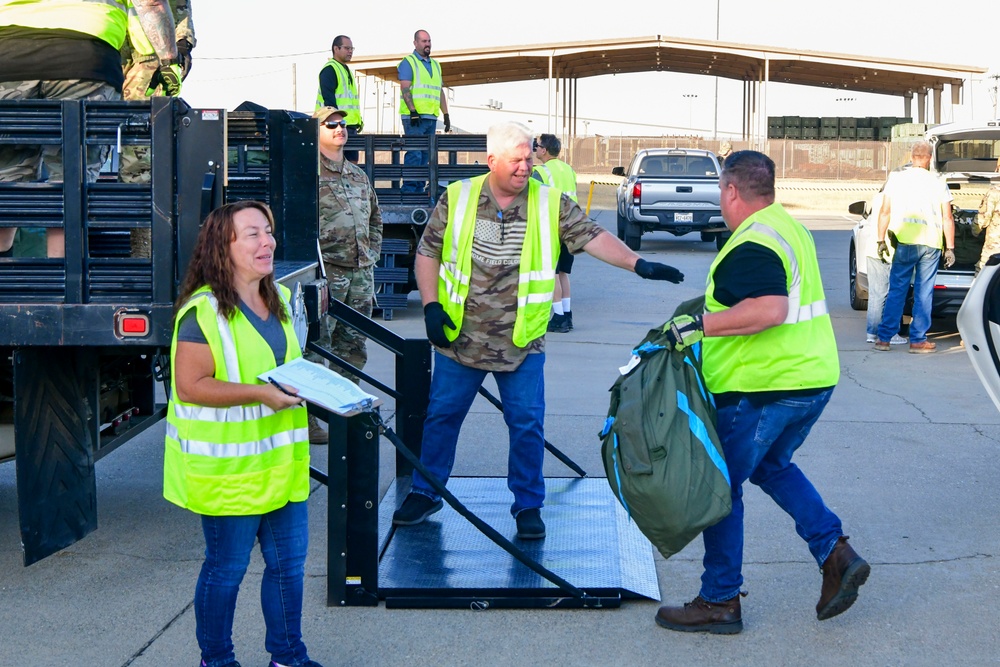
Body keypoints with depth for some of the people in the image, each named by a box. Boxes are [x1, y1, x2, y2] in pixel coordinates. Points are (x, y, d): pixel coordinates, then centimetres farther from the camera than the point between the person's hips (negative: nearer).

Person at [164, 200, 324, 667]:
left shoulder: (279, 300, 10)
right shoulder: (204, 312, -17)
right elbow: (190, 386, -20)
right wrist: (259, 393, -26)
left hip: (280, 461, 8)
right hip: (228, 466, -7)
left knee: (288, 561, 14)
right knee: (226, 568, 5)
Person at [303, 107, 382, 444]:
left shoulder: (358, 175, 18)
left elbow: (375, 217, 28)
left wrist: (372, 253, 17)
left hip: (361, 271, 7)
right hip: (326, 270, -7)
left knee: (353, 345, 12)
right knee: (315, 344, -6)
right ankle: (306, 418, -1)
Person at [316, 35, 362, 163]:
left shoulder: (346, 70, 23)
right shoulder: (330, 69, -8)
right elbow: (328, 99, -17)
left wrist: (358, 120, 19)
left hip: (351, 127, 10)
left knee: (352, 161, 8)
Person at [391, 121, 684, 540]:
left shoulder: (551, 204, -2)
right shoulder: (457, 199, -1)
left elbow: (593, 237, -8)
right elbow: (428, 253, 5)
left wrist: (637, 264, -22)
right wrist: (431, 306, -6)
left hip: (522, 344, 0)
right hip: (460, 339, 1)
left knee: (528, 425, 2)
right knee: (442, 415, 11)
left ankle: (528, 505, 17)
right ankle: (425, 493, 27)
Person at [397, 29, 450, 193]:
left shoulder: (435, 64, 21)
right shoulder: (408, 62, -1)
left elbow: (440, 91, 23)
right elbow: (405, 89, -10)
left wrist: (446, 114, 16)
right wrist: (413, 111, -20)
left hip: (431, 117, 7)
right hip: (414, 117, -7)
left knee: (425, 155, 6)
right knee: (414, 154, -12)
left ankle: (419, 189, 9)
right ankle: (409, 189, -11)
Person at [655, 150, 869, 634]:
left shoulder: (752, 246, -19)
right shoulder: (791, 228, 14)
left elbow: (770, 309, -33)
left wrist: (700, 325, -28)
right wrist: (715, 305, 32)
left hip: (763, 388, -10)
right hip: (814, 378, 10)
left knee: (721, 485, 2)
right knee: (770, 465, 28)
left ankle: (720, 602, 9)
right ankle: (836, 554, 16)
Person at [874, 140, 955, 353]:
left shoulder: (896, 178, 4)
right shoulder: (938, 184, 3)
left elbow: (885, 212, 1)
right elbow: (948, 219, 2)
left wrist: (881, 240, 6)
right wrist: (950, 248, 7)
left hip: (905, 242, 0)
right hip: (931, 244, 0)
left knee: (896, 291, 6)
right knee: (924, 293, 5)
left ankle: (884, 338, 5)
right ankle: (918, 340, 7)